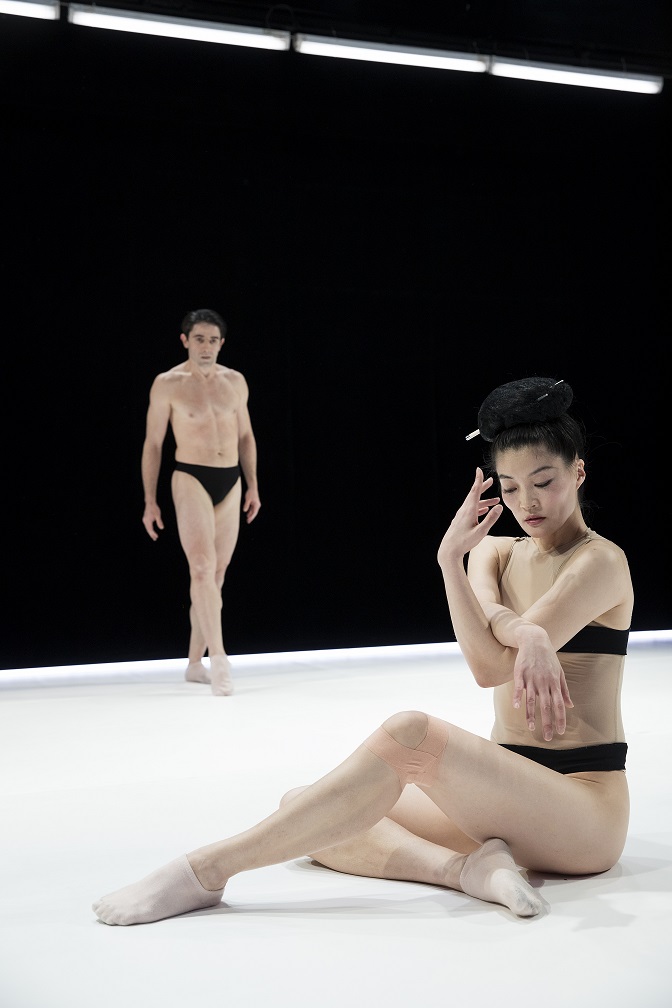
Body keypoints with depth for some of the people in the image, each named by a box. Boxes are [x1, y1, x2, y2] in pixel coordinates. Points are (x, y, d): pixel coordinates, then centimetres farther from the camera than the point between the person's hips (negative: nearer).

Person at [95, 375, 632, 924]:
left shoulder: (601, 561, -5)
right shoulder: (493, 550, 15)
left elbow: (491, 666, -16)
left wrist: (450, 558, -18)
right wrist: (530, 636, -30)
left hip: (583, 803, -7)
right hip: (504, 792, 7)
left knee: (409, 734, -35)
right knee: (301, 807, -7)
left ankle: (203, 871, -31)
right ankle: (467, 866, -26)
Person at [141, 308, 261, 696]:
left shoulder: (235, 381, 10)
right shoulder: (167, 384, -1)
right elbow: (153, 443, 2)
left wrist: (252, 486, 11)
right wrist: (150, 501, -2)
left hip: (230, 483, 5)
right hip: (191, 479, -4)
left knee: (217, 573, 7)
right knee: (202, 566, -19)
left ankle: (196, 662, 17)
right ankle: (219, 659, -21)